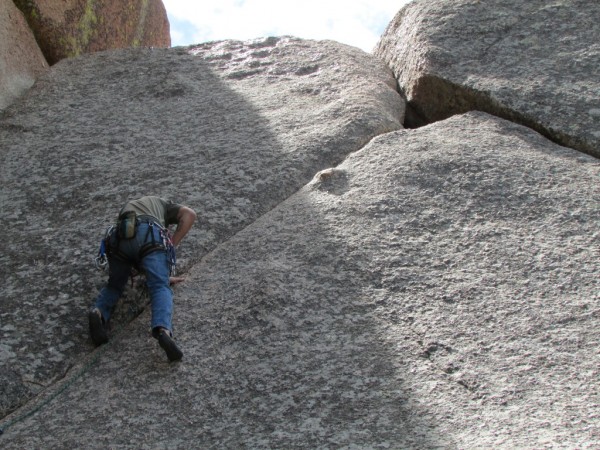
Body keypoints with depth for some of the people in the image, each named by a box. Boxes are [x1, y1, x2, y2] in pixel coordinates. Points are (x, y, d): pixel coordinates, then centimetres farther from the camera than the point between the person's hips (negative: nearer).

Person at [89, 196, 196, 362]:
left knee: (114, 286, 24)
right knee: (160, 288, -14)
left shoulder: (126, 209, 46)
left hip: (119, 238, 3)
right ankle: (163, 330, -44)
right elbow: (189, 214, 19)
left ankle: (98, 313, -8)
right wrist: (172, 246, 18)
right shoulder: (162, 204, 40)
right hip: (150, 237, -3)